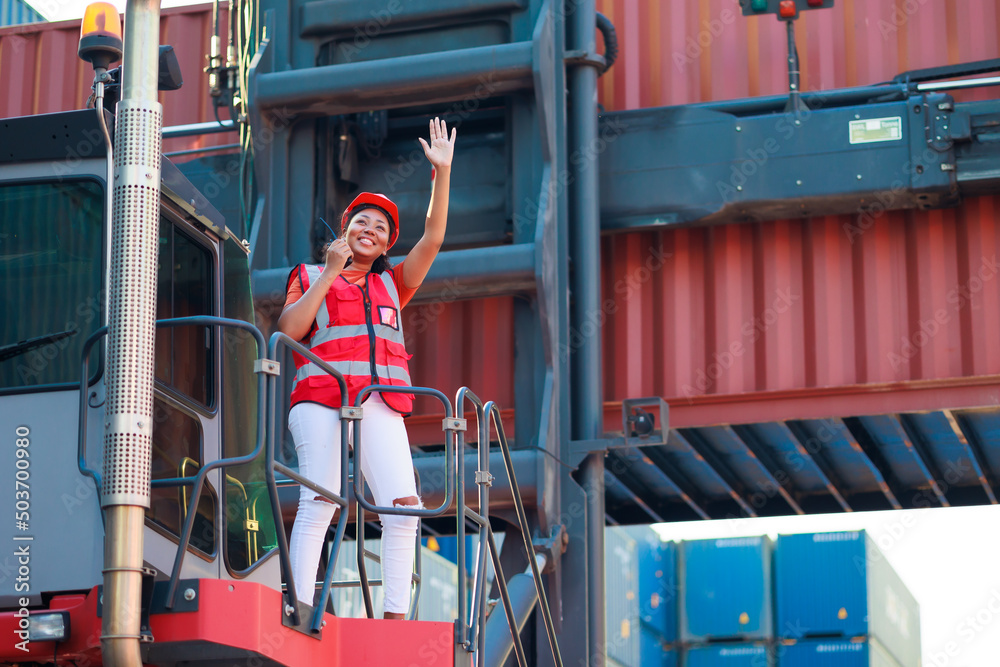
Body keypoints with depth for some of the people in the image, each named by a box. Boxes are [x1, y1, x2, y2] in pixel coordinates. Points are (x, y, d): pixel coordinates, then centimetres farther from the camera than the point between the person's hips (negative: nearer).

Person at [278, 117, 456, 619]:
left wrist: (442, 173, 8)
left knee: (404, 505, -13)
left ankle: (395, 616, -14)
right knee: (319, 501, -18)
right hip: (321, 396, -3)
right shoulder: (310, 277, 20)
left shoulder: (391, 285, 29)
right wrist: (331, 272, 1)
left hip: (381, 404, 3)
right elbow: (289, 328, 2)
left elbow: (432, 239, 16)